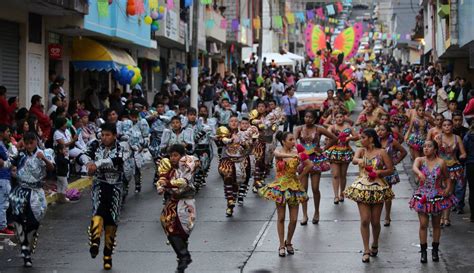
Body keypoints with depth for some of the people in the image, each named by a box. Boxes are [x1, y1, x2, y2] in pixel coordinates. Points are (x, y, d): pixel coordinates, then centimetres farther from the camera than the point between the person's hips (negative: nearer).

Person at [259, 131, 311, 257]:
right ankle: (282, 245, 15)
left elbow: (310, 165, 7)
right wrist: (292, 155, -48)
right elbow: (278, 154, -33)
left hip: (294, 186, 2)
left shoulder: (296, 153, 0)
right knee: (281, 218, 5)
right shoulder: (278, 151, -7)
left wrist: (300, 175, 2)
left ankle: (288, 242, 24)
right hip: (280, 186, -2)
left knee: (294, 219, 2)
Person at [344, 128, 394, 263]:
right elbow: (354, 160, -18)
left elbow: (390, 170, 0)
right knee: (364, 220, -7)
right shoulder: (361, 151, 4)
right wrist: (359, 160, -40)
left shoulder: (381, 152, -1)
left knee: (375, 221, 6)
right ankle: (366, 250, 0)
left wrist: (379, 172, -16)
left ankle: (375, 245, 31)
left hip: (377, 188, -1)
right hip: (362, 188, 1)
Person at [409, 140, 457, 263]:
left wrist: (448, 188, -12)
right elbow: (414, 167, -29)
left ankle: (435, 250, 23)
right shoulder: (420, 160, -6)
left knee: (436, 224, 10)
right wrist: (419, 173, -50)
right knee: (423, 225, -2)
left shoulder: (441, 163, -6)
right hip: (422, 197, 0)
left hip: (438, 196, 0)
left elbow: (447, 178, 5)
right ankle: (423, 252, 7)